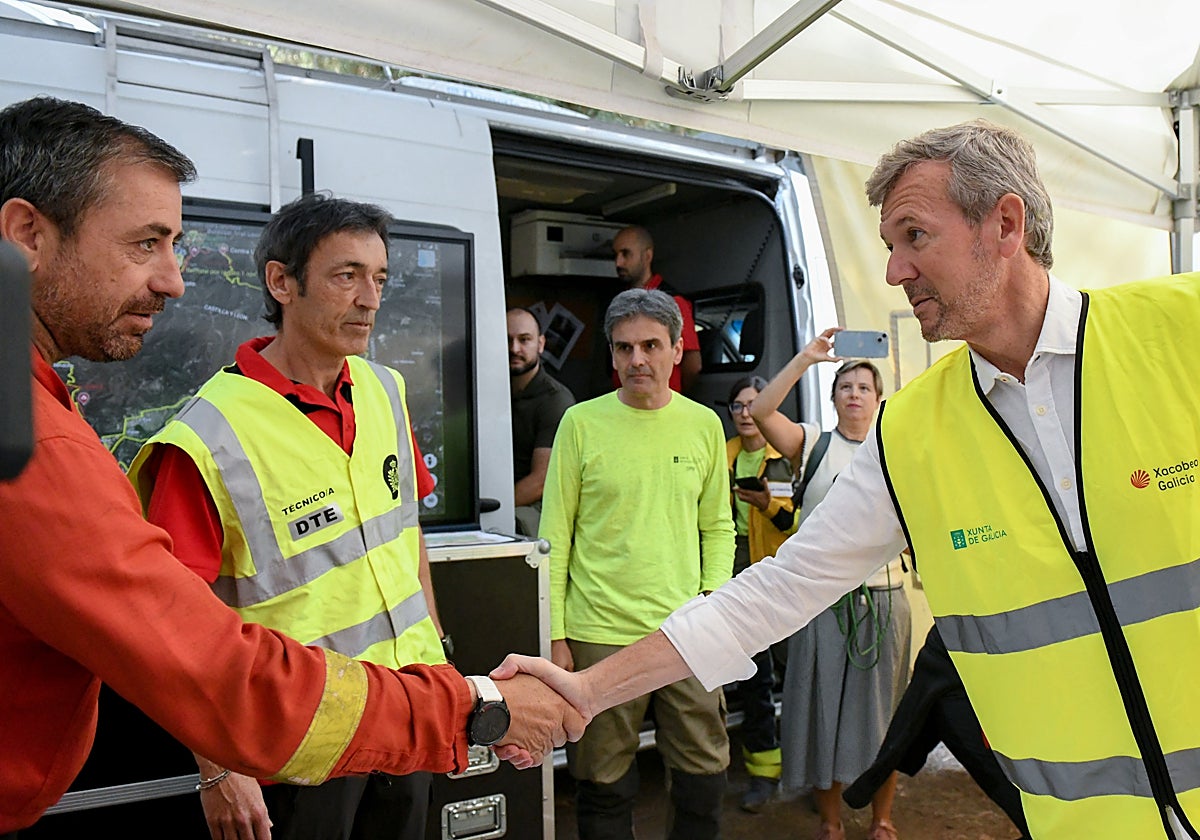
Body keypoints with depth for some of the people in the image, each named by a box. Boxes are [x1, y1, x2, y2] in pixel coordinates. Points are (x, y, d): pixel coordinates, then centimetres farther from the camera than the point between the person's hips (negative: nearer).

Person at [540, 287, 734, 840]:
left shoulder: (703, 425, 5)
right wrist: (554, 635, -4)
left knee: (704, 779, 12)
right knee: (604, 787, 9)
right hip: (601, 634, -2)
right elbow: (554, 538, -2)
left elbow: (717, 528, 11)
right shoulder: (581, 423, -3)